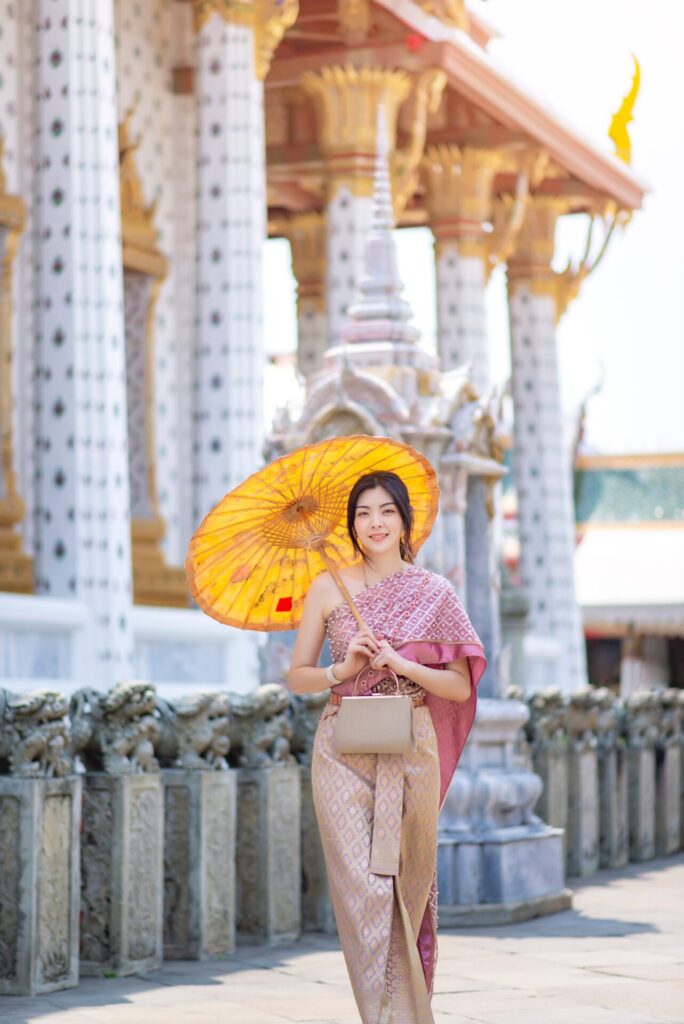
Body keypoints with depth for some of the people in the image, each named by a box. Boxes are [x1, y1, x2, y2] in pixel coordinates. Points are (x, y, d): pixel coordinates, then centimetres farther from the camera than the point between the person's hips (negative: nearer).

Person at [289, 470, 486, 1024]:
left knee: (409, 886, 6)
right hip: (344, 749, 0)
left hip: (411, 748, 1)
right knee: (361, 891, -9)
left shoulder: (434, 592, 5)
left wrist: (401, 664, -11)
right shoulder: (328, 588, 5)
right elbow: (298, 677, 8)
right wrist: (342, 670, -10)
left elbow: (460, 686, 3)